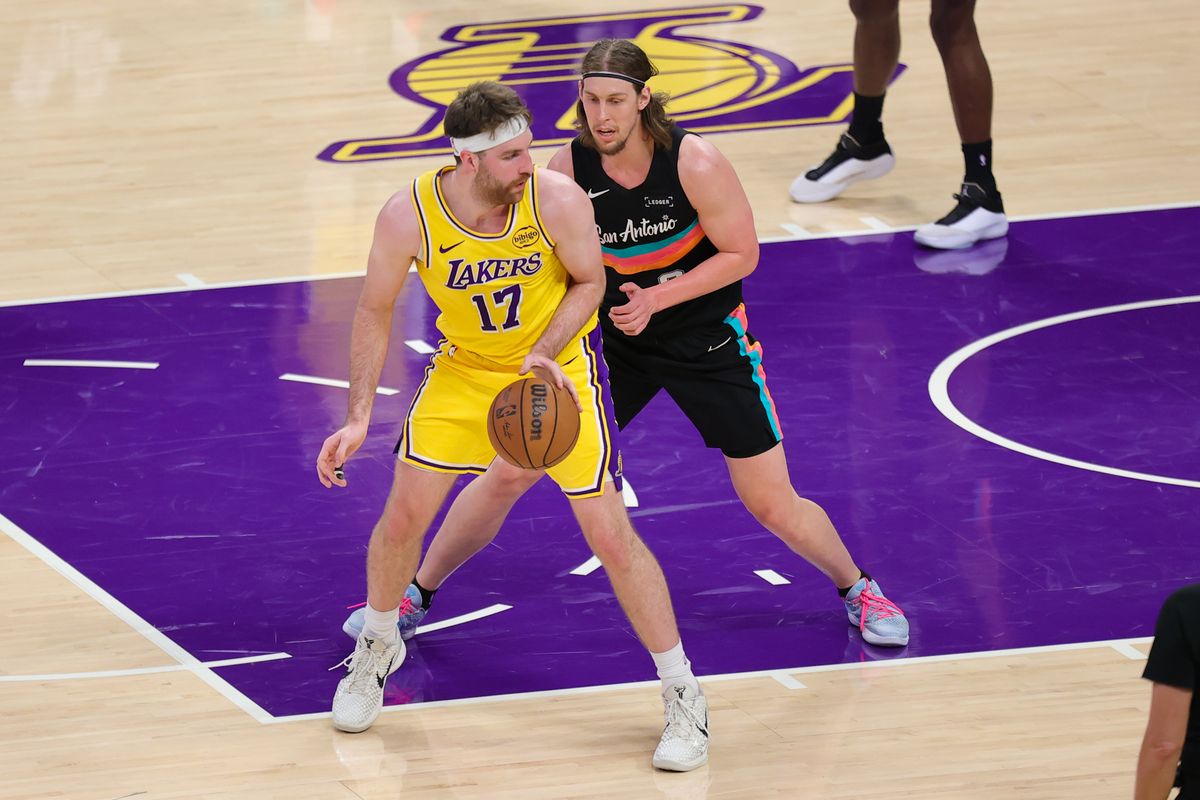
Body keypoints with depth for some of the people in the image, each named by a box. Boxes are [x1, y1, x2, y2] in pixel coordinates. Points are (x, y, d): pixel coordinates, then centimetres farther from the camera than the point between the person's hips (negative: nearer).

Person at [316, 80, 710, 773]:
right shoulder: (408, 217, -24)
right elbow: (375, 312, -8)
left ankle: (685, 697, 7)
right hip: (464, 370, 2)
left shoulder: (558, 201, -28)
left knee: (612, 537, -6)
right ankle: (377, 648, 33)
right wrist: (360, 417, -13)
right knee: (402, 517, 1)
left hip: (557, 366, -2)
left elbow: (589, 281, -9)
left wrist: (545, 353, -25)